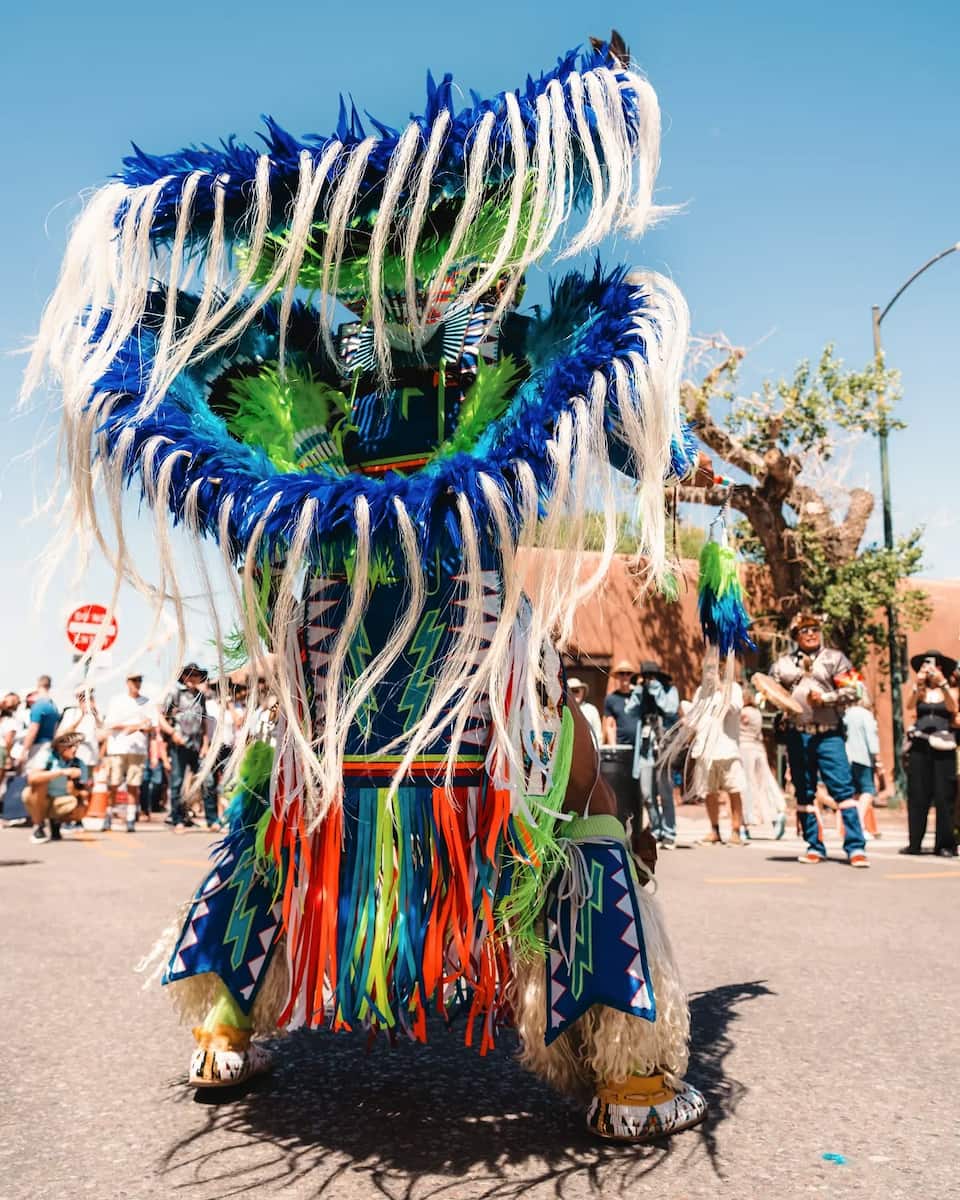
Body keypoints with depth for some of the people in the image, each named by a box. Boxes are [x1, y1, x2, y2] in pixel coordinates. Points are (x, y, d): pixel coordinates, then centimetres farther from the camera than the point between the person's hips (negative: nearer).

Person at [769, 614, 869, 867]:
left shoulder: (834, 658, 6)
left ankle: (856, 847, -8)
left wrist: (825, 699, -13)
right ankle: (814, 846, 16)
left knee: (843, 787, -10)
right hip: (796, 735, 3)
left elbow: (851, 691, -1)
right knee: (804, 793, 7)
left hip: (828, 734, -3)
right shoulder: (783, 663, 13)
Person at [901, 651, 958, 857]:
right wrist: (917, 685, -22)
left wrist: (942, 684, -21)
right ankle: (915, 843, 2)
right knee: (917, 796, 0)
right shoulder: (920, 692, 12)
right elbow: (910, 706, -8)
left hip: (943, 748, -1)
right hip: (919, 747, 1)